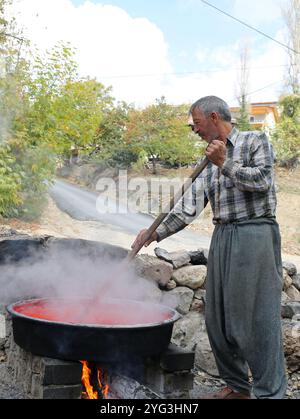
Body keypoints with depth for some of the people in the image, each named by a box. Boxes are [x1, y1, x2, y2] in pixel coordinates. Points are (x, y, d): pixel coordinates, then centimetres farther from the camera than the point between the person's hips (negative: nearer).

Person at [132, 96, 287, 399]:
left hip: (255, 234, -7)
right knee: (217, 317, 8)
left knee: (257, 317, -7)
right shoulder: (209, 164, 18)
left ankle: (270, 393, 3)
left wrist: (224, 163, -11)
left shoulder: (256, 141, 4)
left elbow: (261, 180, -12)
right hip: (222, 237, 7)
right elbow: (189, 209, 14)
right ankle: (236, 387, 22)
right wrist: (156, 234, 6)